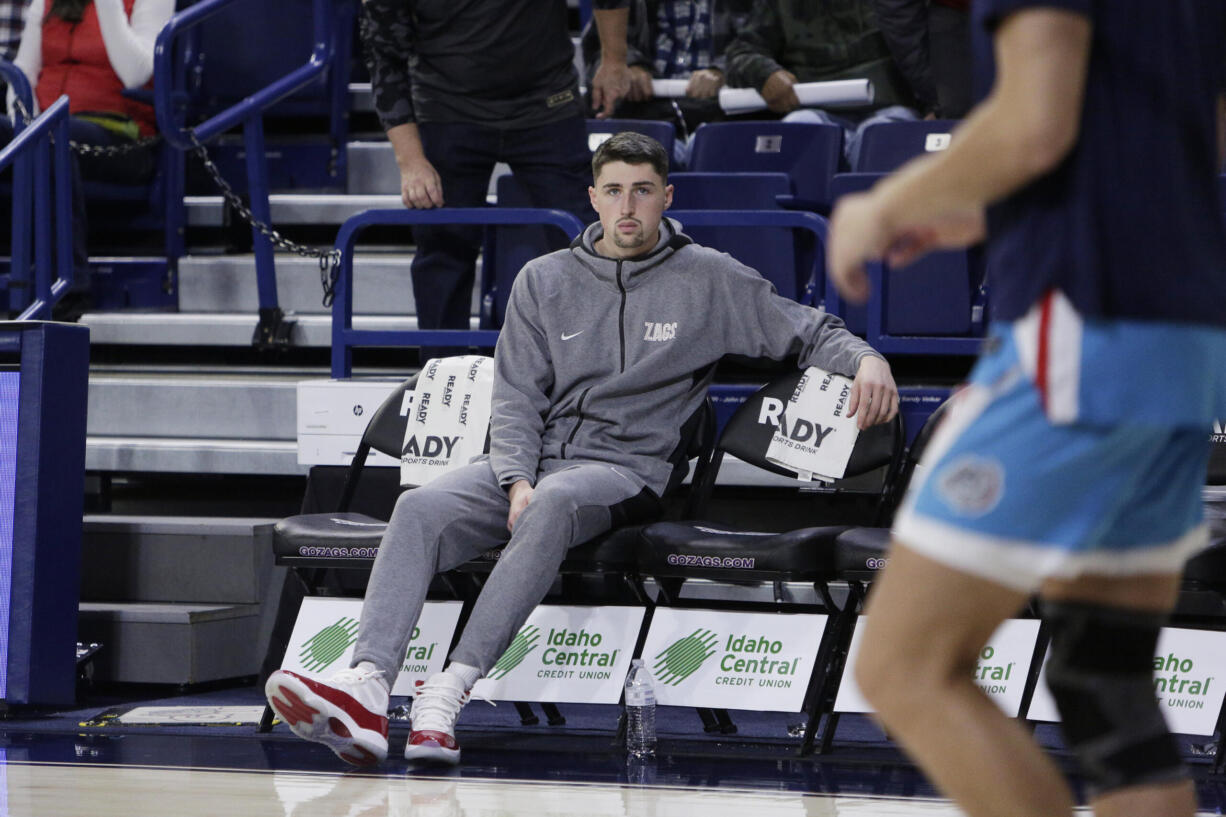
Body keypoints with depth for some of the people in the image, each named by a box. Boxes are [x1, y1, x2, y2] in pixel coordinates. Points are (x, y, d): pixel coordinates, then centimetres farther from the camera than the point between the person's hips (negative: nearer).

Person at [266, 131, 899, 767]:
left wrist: (866, 359, -10)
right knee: (420, 509, -26)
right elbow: (516, 398, 10)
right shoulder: (544, 280, 14)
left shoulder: (708, 279, 8)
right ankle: (367, 685, -41)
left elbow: (808, 331, 12)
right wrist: (517, 481, -8)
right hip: (534, 458, 3)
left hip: (629, 466, -3)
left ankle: (451, 689, -47)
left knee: (556, 503, -39)